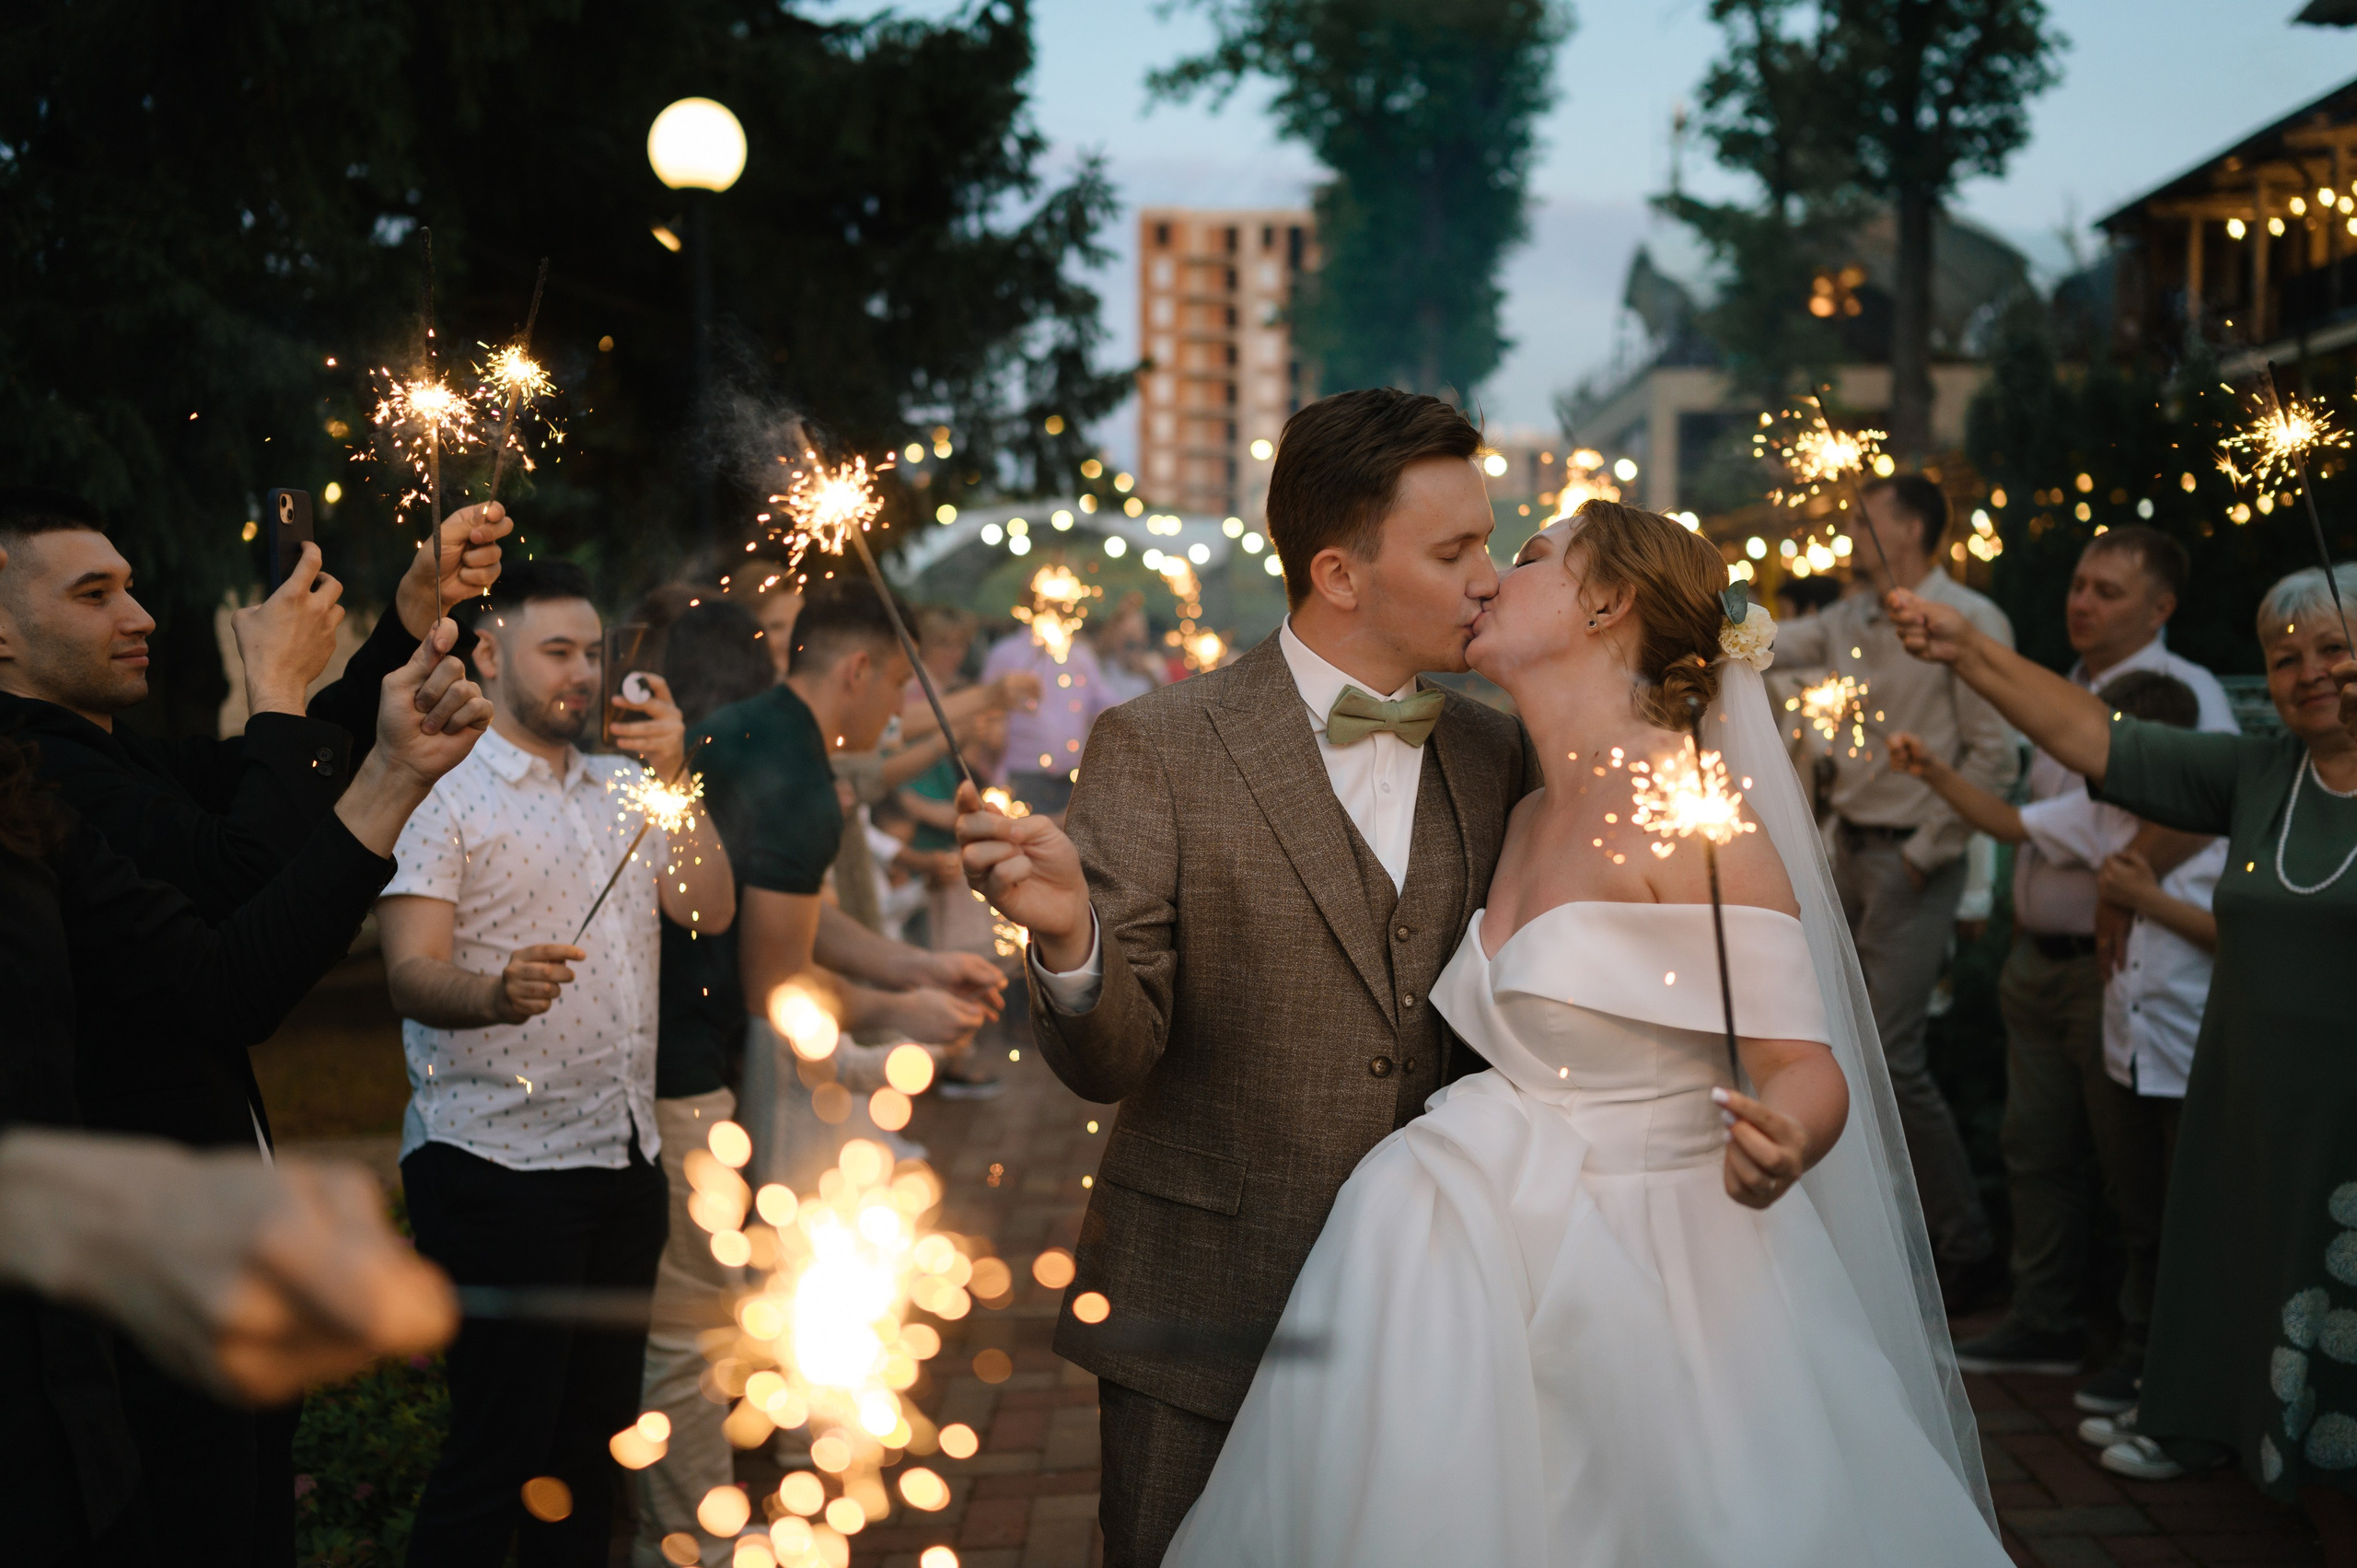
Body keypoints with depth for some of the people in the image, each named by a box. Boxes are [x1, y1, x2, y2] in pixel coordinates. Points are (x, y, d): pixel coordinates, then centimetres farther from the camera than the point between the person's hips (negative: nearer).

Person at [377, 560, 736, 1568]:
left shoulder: (626, 788, 16)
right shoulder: (447, 798, -4)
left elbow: (709, 912, 4)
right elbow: (411, 975, -15)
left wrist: (676, 778, -6)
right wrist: (497, 994, -36)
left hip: (624, 1160, 6)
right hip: (496, 1167, -6)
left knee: (597, 1433, 11)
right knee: (499, 1445, -6)